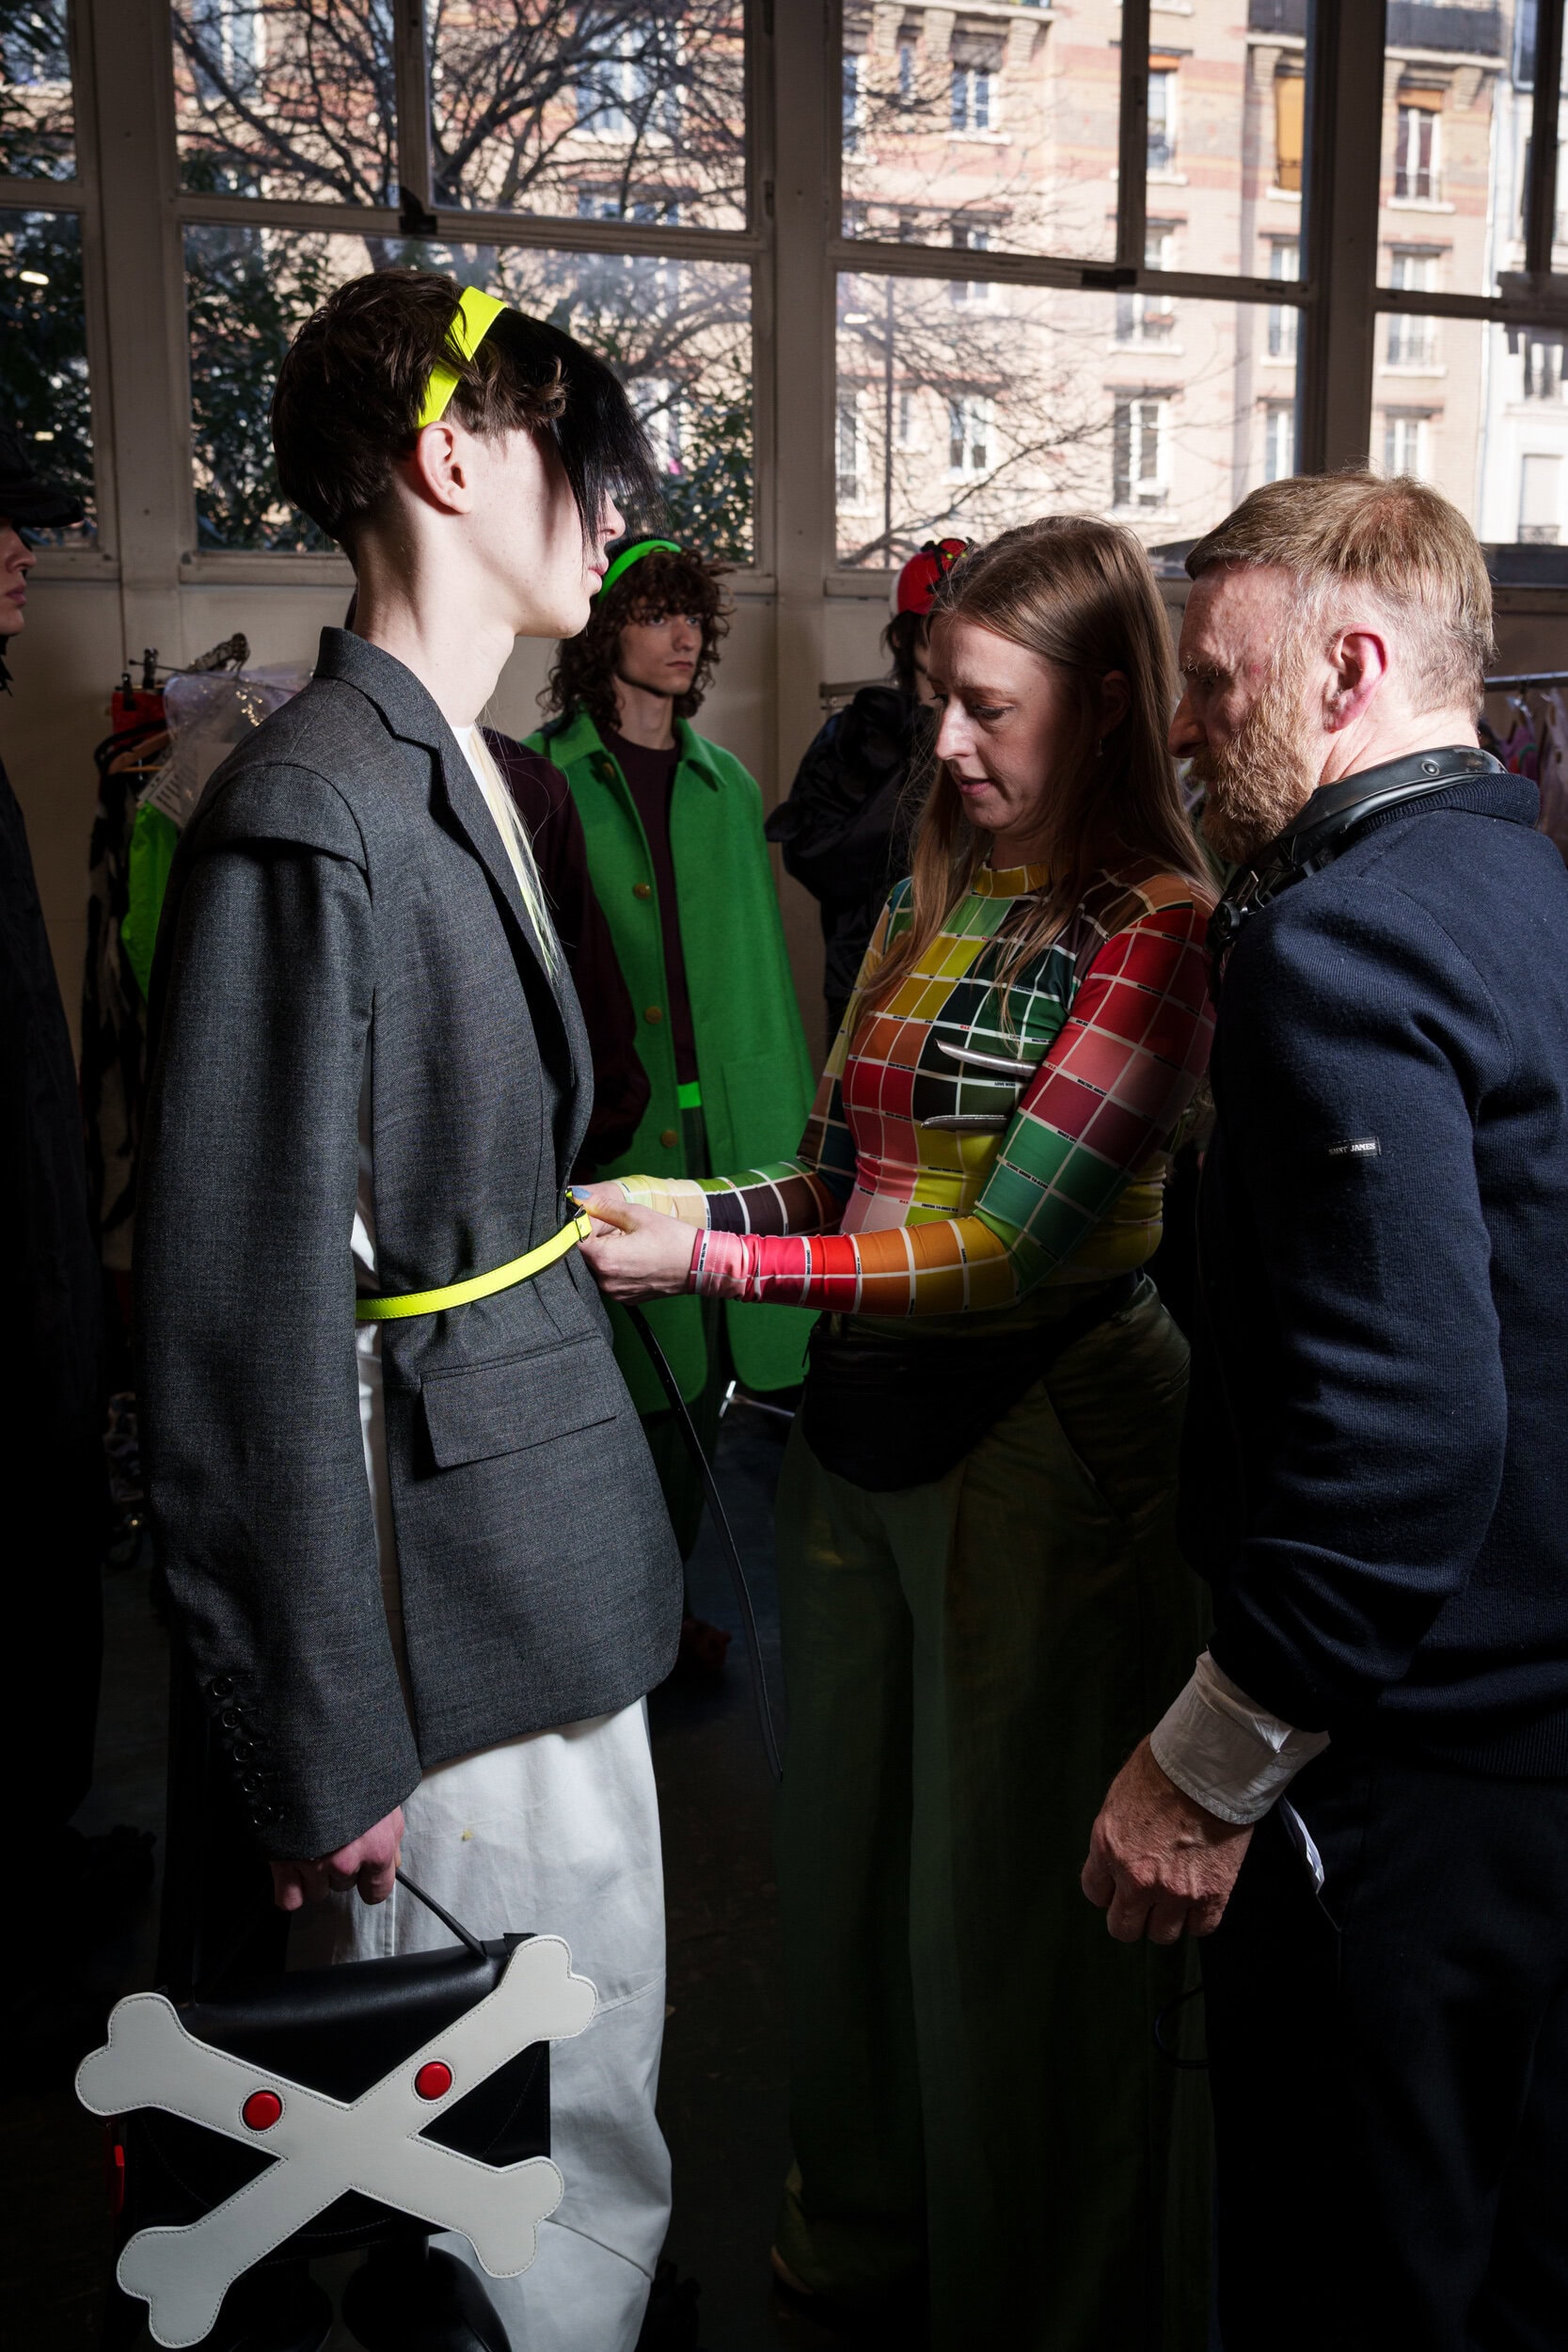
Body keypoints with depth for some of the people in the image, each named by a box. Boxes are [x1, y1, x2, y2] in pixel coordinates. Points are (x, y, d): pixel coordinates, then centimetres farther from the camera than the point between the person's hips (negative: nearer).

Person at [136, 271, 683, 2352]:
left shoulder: (466, 780, 11)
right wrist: (320, 1763, -16)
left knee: (590, 2154, 23)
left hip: (557, 1597, 9)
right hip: (441, 1648, -9)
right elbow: (246, 1326, -20)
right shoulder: (308, 813, -19)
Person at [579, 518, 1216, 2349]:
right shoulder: (928, 906, 9)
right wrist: (685, 1201, -8)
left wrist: (715, 1256, -22)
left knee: (1010, 1897, 9)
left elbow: (1007, 1249, -21)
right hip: (859, 1425, 7)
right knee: (845, 1851, 21)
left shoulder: (1155, 932, -14)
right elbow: (849, 1177, 10)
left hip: (1045, 1445, -7)